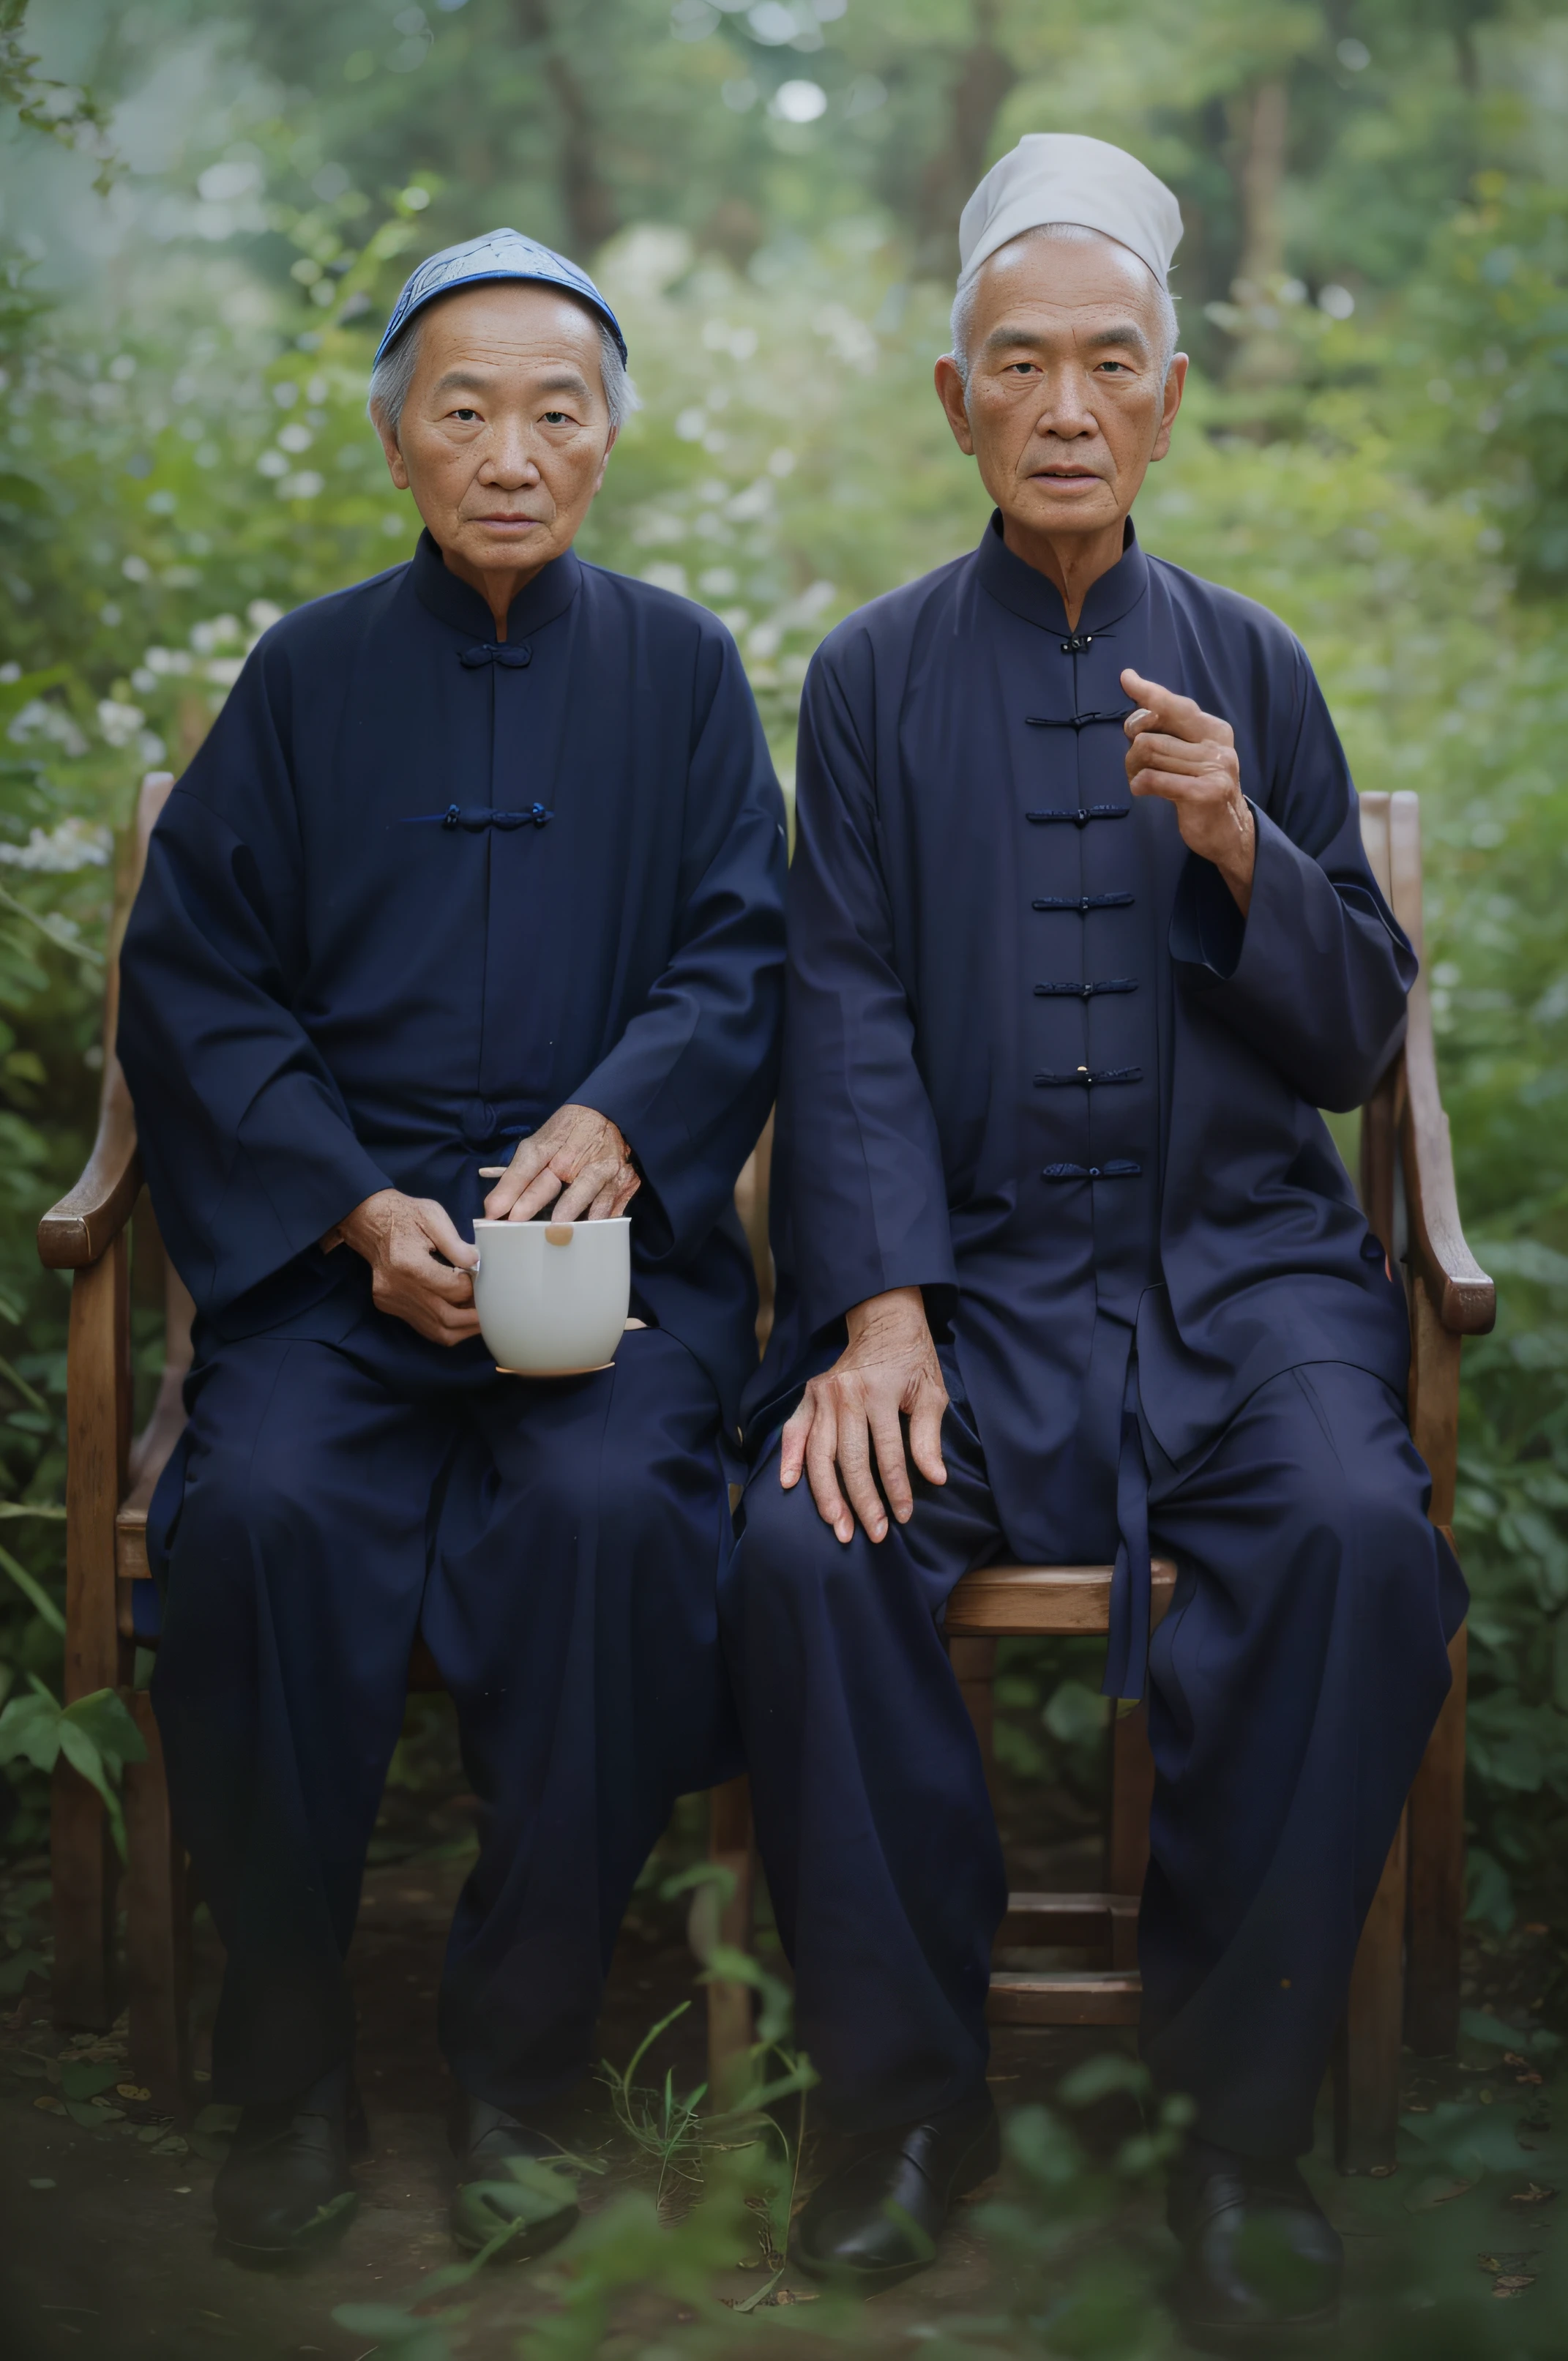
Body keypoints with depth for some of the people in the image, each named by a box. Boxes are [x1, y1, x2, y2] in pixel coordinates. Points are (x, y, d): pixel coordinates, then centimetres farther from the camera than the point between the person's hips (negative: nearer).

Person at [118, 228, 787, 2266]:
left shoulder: (679, 670, 11)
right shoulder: (310, 676, 10)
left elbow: (742, 953, 4)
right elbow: (196, 977, 5)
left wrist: (613, 1118, -17)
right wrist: (360, 1208, -10)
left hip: (615, 1232, 0)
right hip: (340, 1230, 1)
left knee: (608, 1506, -31)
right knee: (265, 1507, -29)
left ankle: (522, 2067, -13)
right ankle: (288, 2068, -11)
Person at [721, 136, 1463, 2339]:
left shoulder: (1251, 669, 12)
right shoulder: (876, 676, 9)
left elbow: (1359, 1036, 9)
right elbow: (849, 1018, 1)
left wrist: (1241, 853, -10)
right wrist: (880, 1311, -13)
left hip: (1240, 1258, 1)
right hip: (970, 1263, 0)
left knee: (1362, 1538, -29)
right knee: (810, 1547, -28)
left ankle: (1248, 2112, -13)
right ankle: (912, 2089, -7)